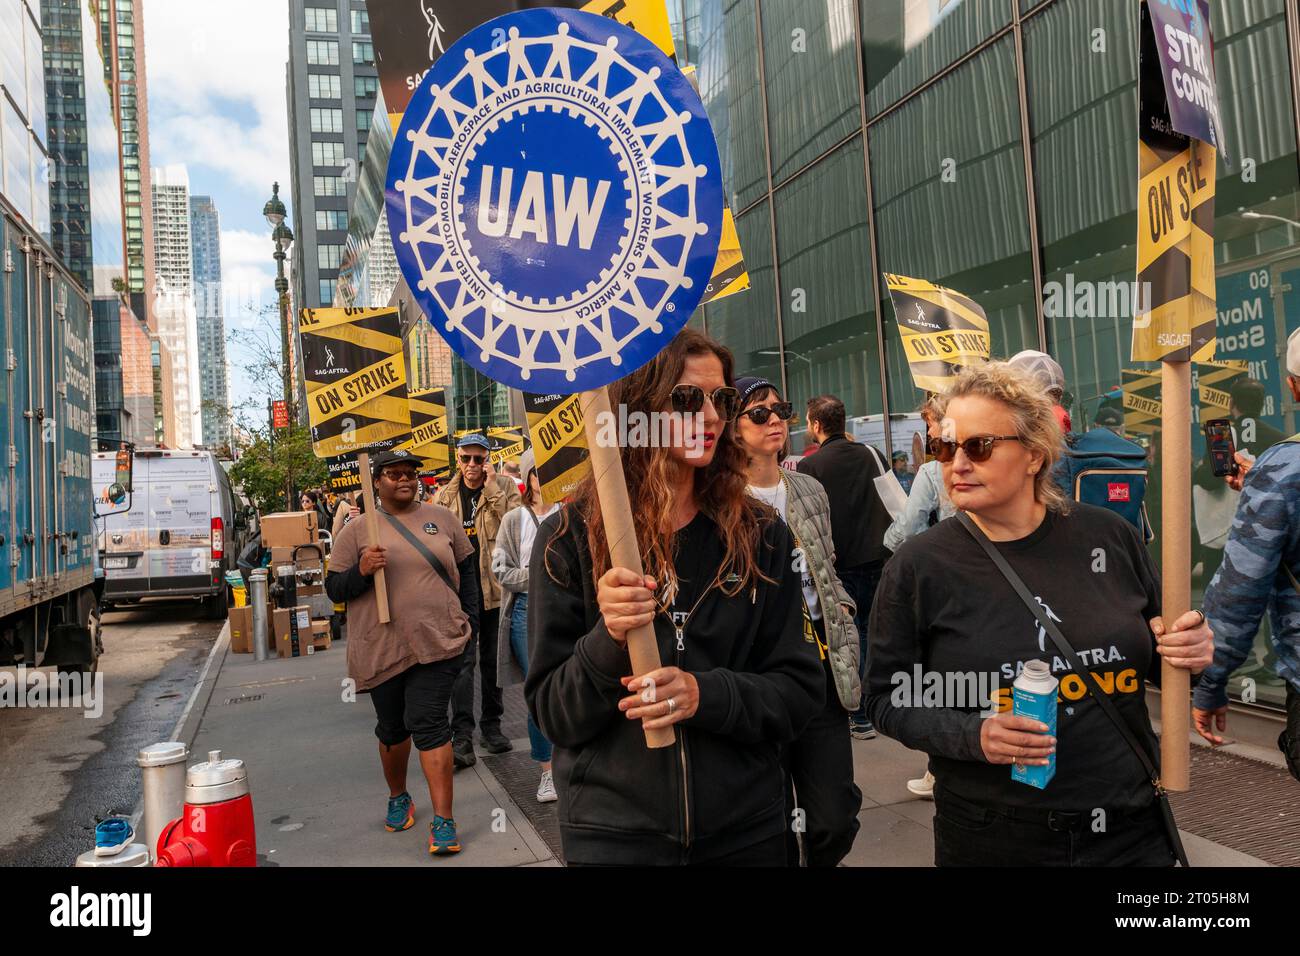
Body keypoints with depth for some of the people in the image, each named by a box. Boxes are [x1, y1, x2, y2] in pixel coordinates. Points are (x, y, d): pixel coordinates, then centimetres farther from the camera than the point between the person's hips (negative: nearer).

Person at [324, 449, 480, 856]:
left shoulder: (442, 518, 6)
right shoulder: (357, 530, 2)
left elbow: (467, 568, 13)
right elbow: (334, 588, 3)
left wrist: (469, 618, 7)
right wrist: (361, 571, -17)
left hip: (437, 642, -1)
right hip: (383, 650, 1)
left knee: (427, 723, -8)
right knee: (392, 728, 16)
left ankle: (443, 820, -2)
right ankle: (398, 797, 40)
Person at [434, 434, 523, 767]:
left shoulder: (504, 487, 1)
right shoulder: (444, 496, 5)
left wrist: (492, 491, -15)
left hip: (495, 587, 0)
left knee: (492, 660, 12)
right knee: (462, 660, -5)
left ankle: (491, 726, 25)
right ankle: (462, 735, -3)